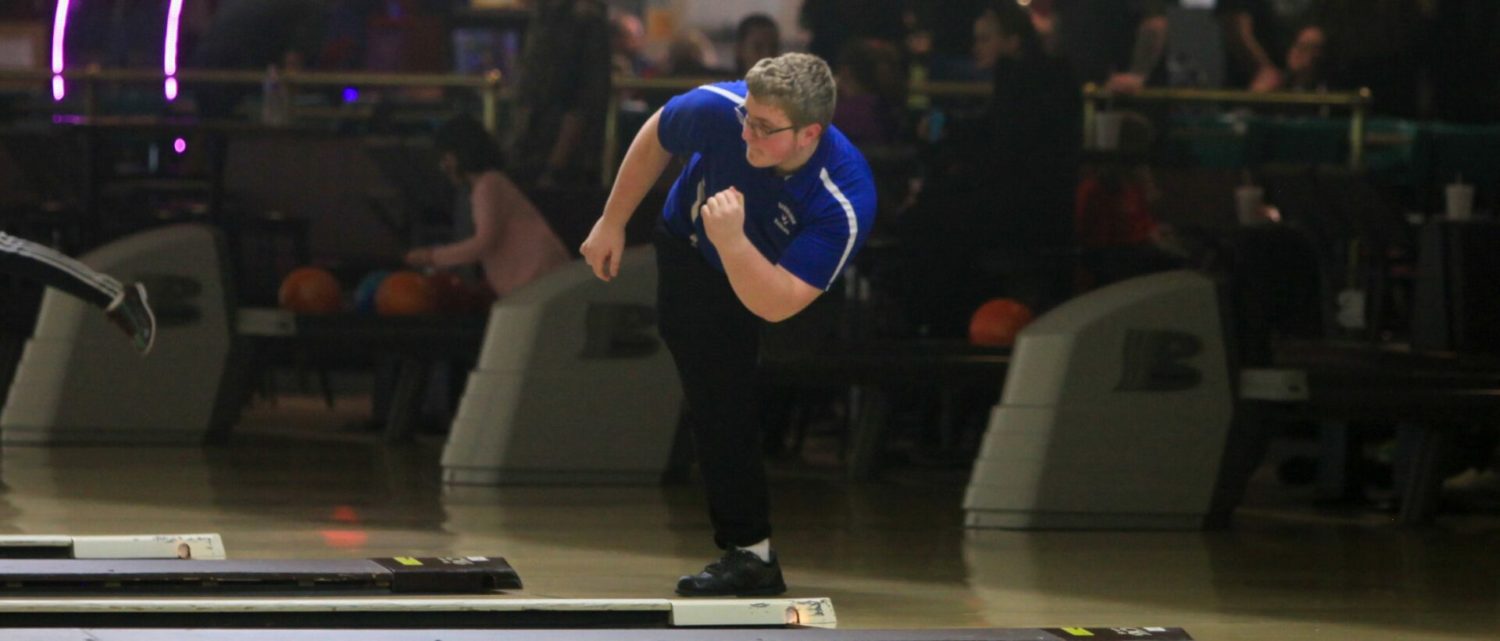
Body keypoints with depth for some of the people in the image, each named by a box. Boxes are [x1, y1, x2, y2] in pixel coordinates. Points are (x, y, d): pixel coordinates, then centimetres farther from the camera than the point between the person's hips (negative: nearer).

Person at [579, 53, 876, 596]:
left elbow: (775, 305, -44)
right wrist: (612, 223, 1)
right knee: (718, 408, -1)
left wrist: (732, 242, -61)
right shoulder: (719, 109, -37)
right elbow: (654, 139, -10)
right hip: (694, 260, 2)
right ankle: (749, 552, 13)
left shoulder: (846, 201, -44)